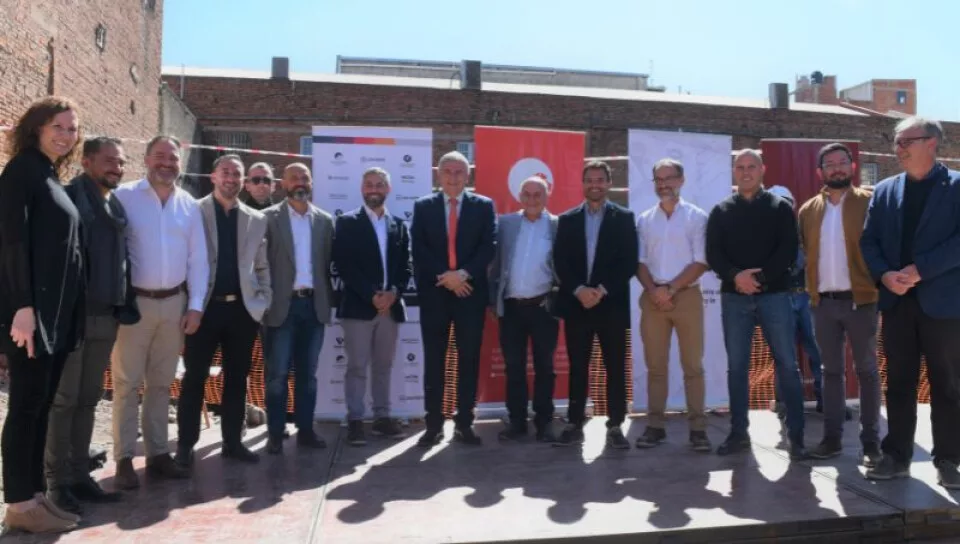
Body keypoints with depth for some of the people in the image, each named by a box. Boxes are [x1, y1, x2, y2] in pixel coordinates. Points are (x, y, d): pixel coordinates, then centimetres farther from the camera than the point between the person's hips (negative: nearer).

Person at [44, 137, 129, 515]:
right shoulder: (69, 198, -5)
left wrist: (121, 306, 12)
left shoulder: (117, 208, 16)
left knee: (88, 400, 11)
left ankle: (79, 475, 18)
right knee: (62, 400, 0)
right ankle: (57, 481, 9)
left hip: (105, 317, 7)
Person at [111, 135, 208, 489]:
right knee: (127, 383, 2)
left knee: (161, 383, 12)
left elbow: (198, 259, 8)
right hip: (133, 301, -4)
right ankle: (124, 459, 11)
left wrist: (195, 305, 3)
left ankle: (157, 453, 21)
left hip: (174, 303, 4)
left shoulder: (189, 205, 8)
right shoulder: (124, 196, -5)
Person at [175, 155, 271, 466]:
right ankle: (185, 445, 13)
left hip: (243, 309, 3)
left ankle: (232, 442, 19)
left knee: (237, 379, 9)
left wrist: (263, 301, 2)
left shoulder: (256, 220, 10)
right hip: (206, 307, -3)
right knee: (195, 378, 3)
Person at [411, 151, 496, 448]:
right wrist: (445, 276, -12)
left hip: (470, 292, 0)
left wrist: (463, 273, -15)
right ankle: (433, 425, 11)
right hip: (434, 293, 0)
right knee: (433, 361, 4)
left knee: (469, 360, 3)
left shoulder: (484, 206, 6)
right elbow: (419, 250, -1)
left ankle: (464, 424, 12)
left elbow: (489, 247, -3)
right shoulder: (423, 206, 8)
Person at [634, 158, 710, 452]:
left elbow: (701, 262, -5)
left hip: (687, 296, -3)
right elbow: (639, 262, 7)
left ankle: (698, 428, 5)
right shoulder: (644, 220, 10)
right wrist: (654, 290, -9)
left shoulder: (697, 217, 1)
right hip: (652, 298, 3)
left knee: (693, 365, 0)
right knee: (655, 365, 5)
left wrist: (671, 289, -12)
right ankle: (655, 425, 11)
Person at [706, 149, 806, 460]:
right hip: (734, 297, 2)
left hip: (774, 294, -1)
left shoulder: (780, 207, 7)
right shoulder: (721, 211, 10)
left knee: (787, 364, -1)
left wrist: (760, 277, -16)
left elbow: (789, 251, -4)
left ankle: (796, 434, 8)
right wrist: (736, 276, -16)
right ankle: (739, 432, 14)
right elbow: (713, 254, 1)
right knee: (736, 366, 5)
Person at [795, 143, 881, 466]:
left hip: (860, 299, -3)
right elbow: (804, 252, 12)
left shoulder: (869, 202, -1)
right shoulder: (808, 210, 10)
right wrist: (811, 291, 4)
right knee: (831, 370, 10)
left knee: (866, 370, 6)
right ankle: (832, 438, 18)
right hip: (824, 302, 3)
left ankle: (871, 441, 14)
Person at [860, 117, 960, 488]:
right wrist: (884, 275, -10)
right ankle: (896, 456, 18)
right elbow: (868, 241, 7)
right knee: (899, 383, 9)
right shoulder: (884, 190, 10)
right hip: (897, 301, 4)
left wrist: (920, 270, -18)